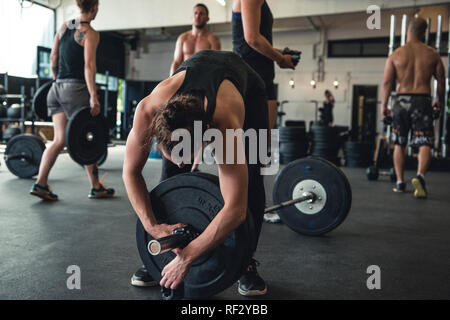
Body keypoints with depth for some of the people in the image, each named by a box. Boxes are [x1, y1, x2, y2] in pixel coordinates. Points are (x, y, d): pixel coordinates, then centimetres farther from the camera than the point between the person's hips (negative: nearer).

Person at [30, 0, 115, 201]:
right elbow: (89, 66, -16)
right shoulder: (90, 33, -8)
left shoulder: (64, 27, 13)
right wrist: (93, 96, -19)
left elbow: (53, 58, 15)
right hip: (76, 89, -7)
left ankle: (41, 183, 0)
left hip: (57, 88, 7)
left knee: (60, 140, 9)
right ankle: (96, 188, 14)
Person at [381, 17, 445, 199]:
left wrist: (383, 104, 2)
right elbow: (441, 81, 8)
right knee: (425, 143, -2)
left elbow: (387, 82, -4)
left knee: (399, 144, 13)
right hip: (422, 101, -1)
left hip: (401, 101, 1)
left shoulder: (396, 54, 2)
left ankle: (400, 182, 15)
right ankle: (420, 176, -27)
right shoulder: (432, 54, 5)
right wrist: (439, 102, 22)